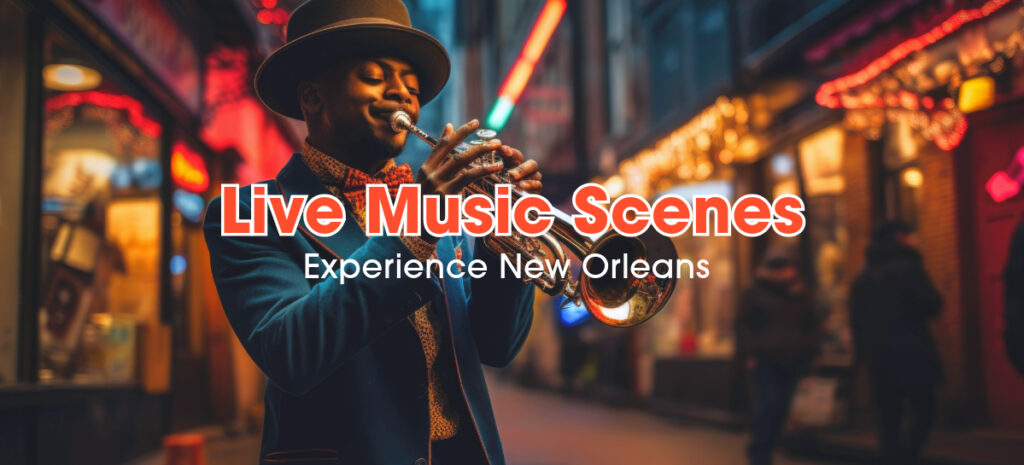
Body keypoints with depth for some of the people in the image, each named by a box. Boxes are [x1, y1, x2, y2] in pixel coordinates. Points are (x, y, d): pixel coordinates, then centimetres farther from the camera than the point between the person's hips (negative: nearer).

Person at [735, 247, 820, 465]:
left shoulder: (802, 295, 12)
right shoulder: (755, 294, 2)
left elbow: (813, 327, 18)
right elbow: (743, 325, 2)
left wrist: (807, 353, 8)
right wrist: (749, 353, -6)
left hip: (791, 363, 4)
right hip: (765, 361, -4)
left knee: (781, 409, 5)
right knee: (768, 406, -14)